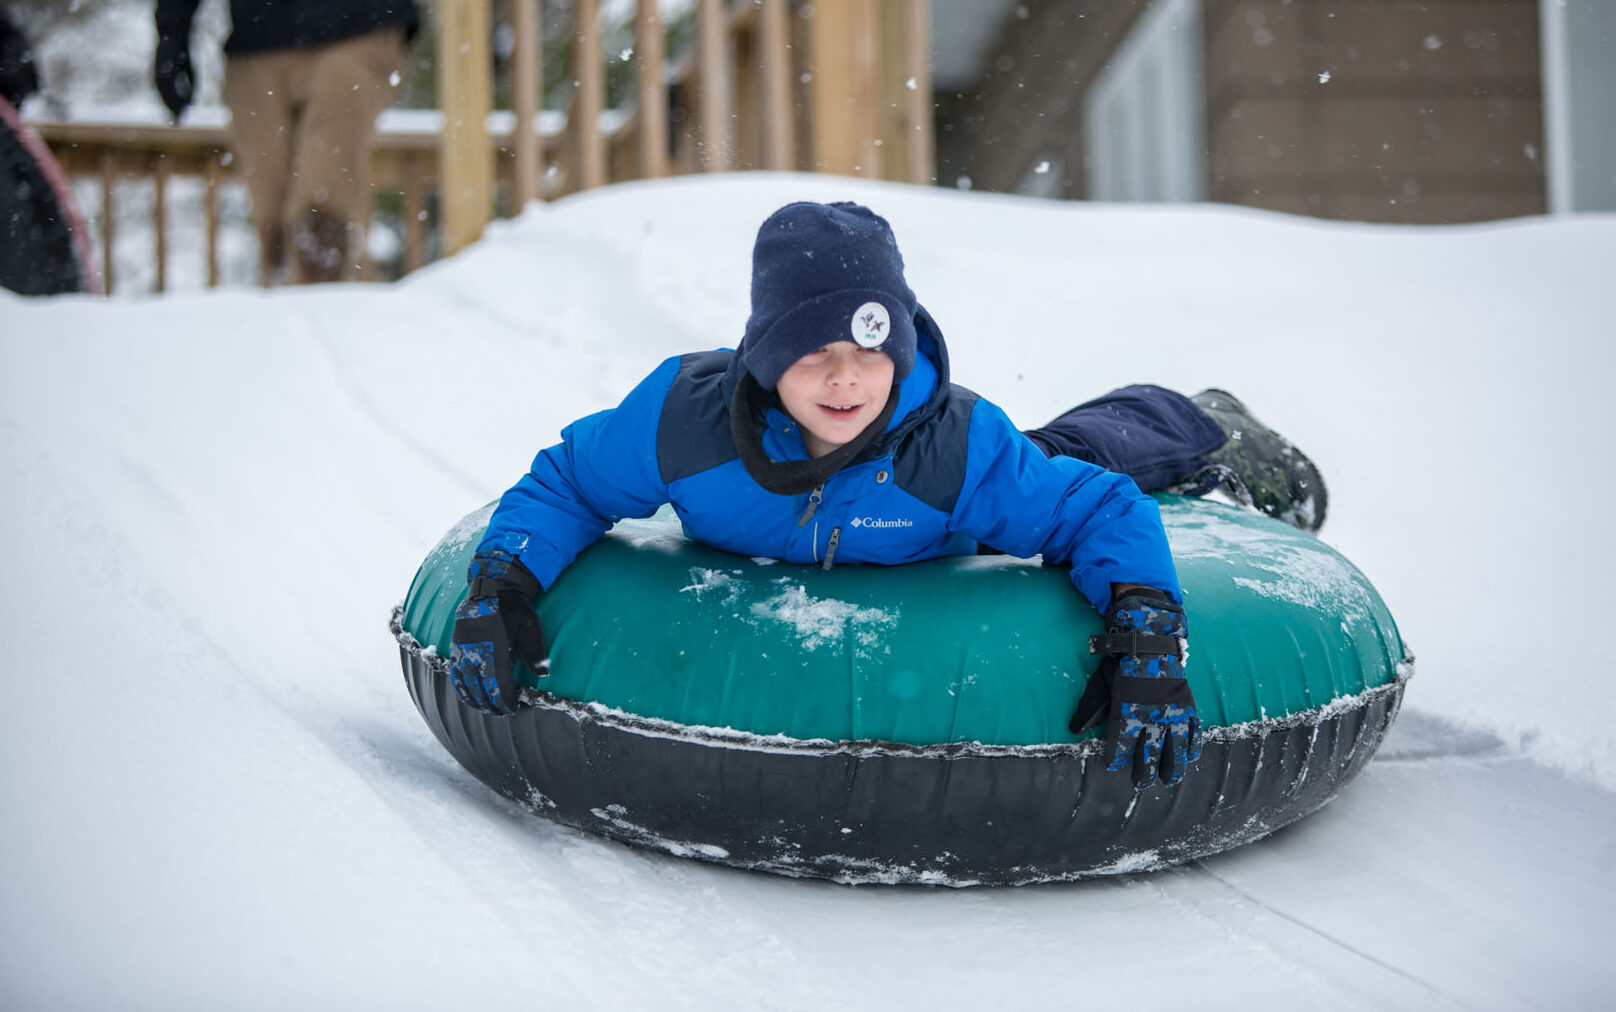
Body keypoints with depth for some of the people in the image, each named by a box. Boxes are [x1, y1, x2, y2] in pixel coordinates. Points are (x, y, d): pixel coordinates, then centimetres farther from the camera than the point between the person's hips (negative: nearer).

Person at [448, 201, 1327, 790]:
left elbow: (1101, 511, -33)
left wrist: (1145, 636, -49)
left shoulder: (958, 446, -43)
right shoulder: (684, 414, -39)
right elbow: (565, 482, -22)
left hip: (941, 572, -1)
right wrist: (500, 580, -39)